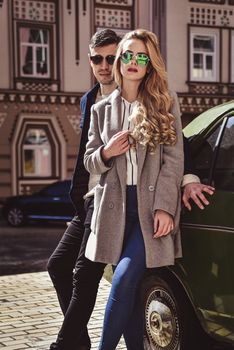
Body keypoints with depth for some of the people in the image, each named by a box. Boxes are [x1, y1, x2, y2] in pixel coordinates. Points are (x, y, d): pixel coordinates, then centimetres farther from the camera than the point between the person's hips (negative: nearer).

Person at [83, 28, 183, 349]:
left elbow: (174, 159, -2)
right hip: (116, 207, 3)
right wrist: (106, 153, -8)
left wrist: (164, 206, -12)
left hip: (151, 205, -3)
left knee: (124, 279, -16)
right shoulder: (102, 109, 13)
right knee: (129, 288, 4)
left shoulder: (166, 103, 5)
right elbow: (89, 162, 15)